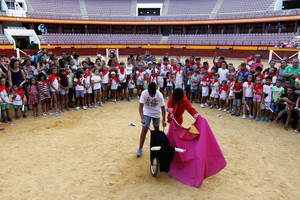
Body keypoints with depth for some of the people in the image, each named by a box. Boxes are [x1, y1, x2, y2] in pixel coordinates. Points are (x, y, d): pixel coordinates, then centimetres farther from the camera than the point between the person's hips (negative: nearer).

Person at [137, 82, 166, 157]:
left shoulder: (159, 95, -26)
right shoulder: (144, 93, -27)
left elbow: (162, 108, -17)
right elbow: (140, 106, -25)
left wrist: (164, 120, -18)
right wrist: (142, 118, -36)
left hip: (156, 113, 1)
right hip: (147, 113, -1)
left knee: (156, 129, 14)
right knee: (144, 129, -8)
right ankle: (140, 148, 3)